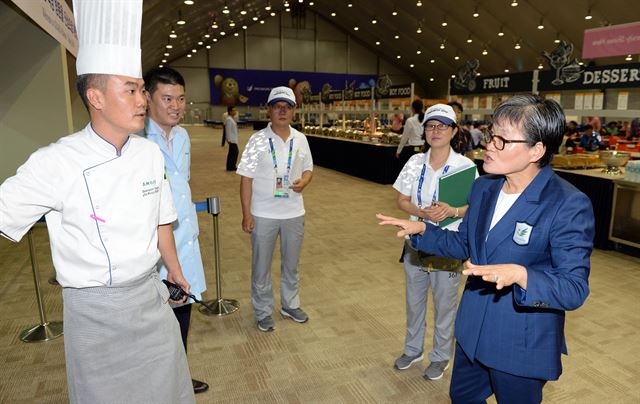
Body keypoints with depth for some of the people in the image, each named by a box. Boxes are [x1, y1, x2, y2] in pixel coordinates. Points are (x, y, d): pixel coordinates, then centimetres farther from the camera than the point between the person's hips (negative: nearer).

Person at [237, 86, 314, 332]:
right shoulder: (258, 140, -8)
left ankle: (290, 305, 38)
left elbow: (308, 169, 12)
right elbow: (246, 179, -8)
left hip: (294, 213, 3)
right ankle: (263, 312, 28)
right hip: (263, 215, -3)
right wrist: (246, 214, -11)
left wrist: (304, 181, -12)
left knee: (291, 264, 18)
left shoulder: (300, 139, 2)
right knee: (261, 266, 10)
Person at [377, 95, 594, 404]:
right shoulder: (483, 187, -2)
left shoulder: (569, 205, -22)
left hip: (521, 347, -6)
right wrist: (422, 230, -3)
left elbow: (575, 290, -21)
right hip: (472, 332, 6)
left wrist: (519, 274, -37)